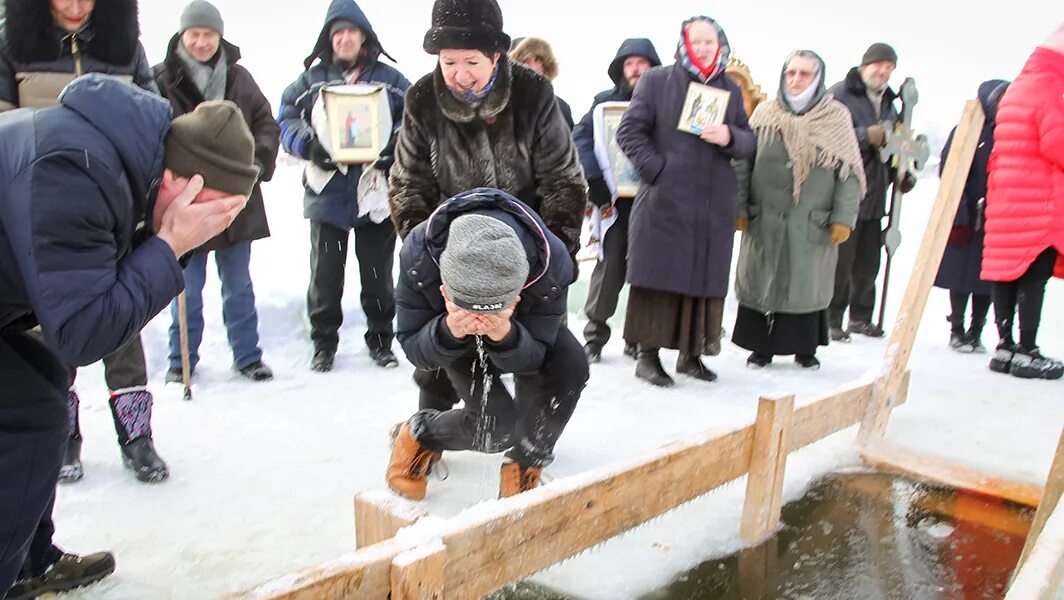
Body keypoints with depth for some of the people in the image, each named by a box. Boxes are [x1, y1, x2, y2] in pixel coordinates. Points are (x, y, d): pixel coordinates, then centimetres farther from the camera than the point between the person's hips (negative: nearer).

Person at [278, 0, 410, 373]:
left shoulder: (388, 79, 5)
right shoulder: (312, 79, 8)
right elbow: (287, 120, 5)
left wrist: (391, 149, -16)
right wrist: (309, 145, -14)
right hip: (327, 192, 1)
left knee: (378, 275, 9)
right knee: (325, 274, 7)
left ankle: (380, 340, 24)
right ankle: (324, 342, 22)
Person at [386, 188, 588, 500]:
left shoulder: (551, 262, -40)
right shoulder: (418, 255, -39)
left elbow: (533, 359, -25)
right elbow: (414, 349, -24)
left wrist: (507, 336, -49)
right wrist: (448, 333, -47)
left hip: (523, 330, 2)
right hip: (454, 341, -1)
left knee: (571, 366, -28)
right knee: (498, 427, -19)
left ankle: (523, 469, -6)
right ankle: (418, 434, 13)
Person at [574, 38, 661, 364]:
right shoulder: (606, 101, 8)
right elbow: (581, 136, -2)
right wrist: (594, 179, -15)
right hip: (613, 198, -1)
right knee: (610, 264, -4)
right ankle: (595, 334, 6)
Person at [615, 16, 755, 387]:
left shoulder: (731, 90, 16)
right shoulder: (656, 81, 4)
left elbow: (749, 144, 14)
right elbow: (629, 131, -1)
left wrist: (730, 137, -8)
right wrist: (656, 169, -12)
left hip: (714, 204, 4)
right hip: (664, 200, -4)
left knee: (705, 278, 6)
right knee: (659, 276, -5)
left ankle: (690, 353, 17)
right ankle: (647, 355, 3)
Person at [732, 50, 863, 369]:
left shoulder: (836, 117, 1)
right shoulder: (764, 113, 5)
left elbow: (849, 172, -1)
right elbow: (742, 164, 4)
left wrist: (843, 217, -8)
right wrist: (739, 208, -2)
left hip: (813, 223, -1)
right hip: (765, 220, 1)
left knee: (807, 282, 7)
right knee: (762, 281, 6)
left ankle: (805, 347, 21)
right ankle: (761, 346, 18)